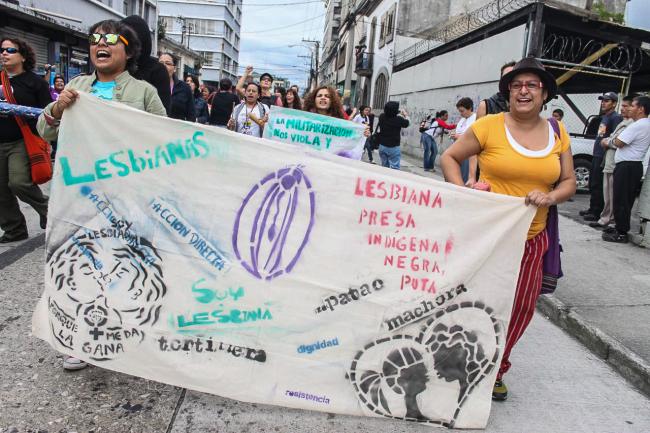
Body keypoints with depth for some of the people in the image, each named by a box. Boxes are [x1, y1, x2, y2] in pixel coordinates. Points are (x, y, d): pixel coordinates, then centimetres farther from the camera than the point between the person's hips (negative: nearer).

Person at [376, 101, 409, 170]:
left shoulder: (382, 117, -5)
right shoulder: (399, 119, -16)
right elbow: (406, 124, 6)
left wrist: (399, 114, 27)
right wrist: (406, 116, 26)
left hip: (382, 146, 5)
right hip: (394, 148, -5)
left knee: (384, 167, 14)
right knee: (394, 168, -3)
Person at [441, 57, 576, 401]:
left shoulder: (557, 133, 6)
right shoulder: (490, 126, -8)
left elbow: (569, 182, 10)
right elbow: (449, 157, -3)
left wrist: (550, 197, -12)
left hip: (531, 238, 4)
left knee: (520, 307, 12)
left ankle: (494, 370, 35)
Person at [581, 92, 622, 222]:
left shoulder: (616, 117, -10)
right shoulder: (604, 117, 18)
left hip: (604, 157, -10)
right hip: (597, 155, 10)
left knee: (597, 185, -6)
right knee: (592, 184, 16)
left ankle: (597, 213, 0)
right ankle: (592, 209, 26)